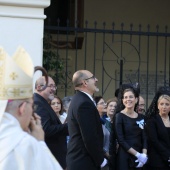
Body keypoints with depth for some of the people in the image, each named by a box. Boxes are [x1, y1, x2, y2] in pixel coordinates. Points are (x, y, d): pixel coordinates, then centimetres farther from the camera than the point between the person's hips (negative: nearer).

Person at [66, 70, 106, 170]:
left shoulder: (79, 100, 14)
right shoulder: (84, 103, -18)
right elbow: (90, 138, -23)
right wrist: (100, 160, -11)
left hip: (78, 159, 10)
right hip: (84, 162, -10)